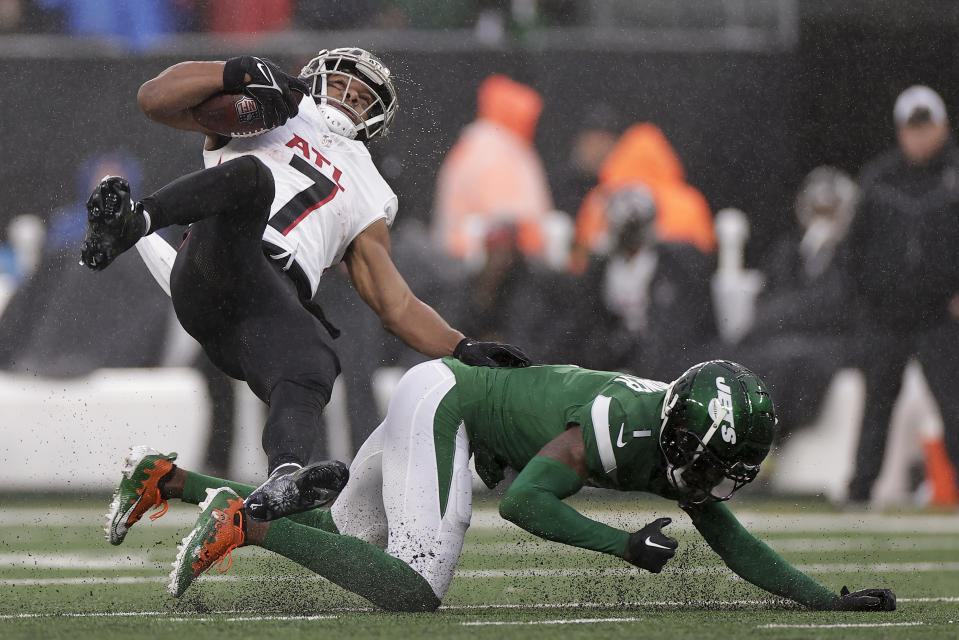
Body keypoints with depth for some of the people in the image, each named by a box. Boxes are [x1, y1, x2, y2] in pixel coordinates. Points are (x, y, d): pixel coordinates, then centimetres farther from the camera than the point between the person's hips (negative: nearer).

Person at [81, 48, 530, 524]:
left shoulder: (365, 201, 37)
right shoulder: (261, 111, 31)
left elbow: (397, 306, 32)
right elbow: (154, 99, 17)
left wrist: (463, 350, 15)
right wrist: (238, 73, 3)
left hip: (273, 305, 3)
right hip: (214, 271, -2)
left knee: (310, 374, -31)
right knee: (249, 177, -32)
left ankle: (283, 483, -57)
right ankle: (130, 224, -52)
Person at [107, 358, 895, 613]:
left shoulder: (680, 444, -2)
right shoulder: (622, 424, -28)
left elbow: (733, 542, 6)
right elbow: (522, 502, -30)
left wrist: (829, 599, 0)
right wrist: (623, 546, -27)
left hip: (440, 392, 9)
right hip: (441, 401, -9)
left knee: (339, 535, 20)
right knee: (414, 588, -23)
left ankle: (169, 479, 25)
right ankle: (239, 522, -17)